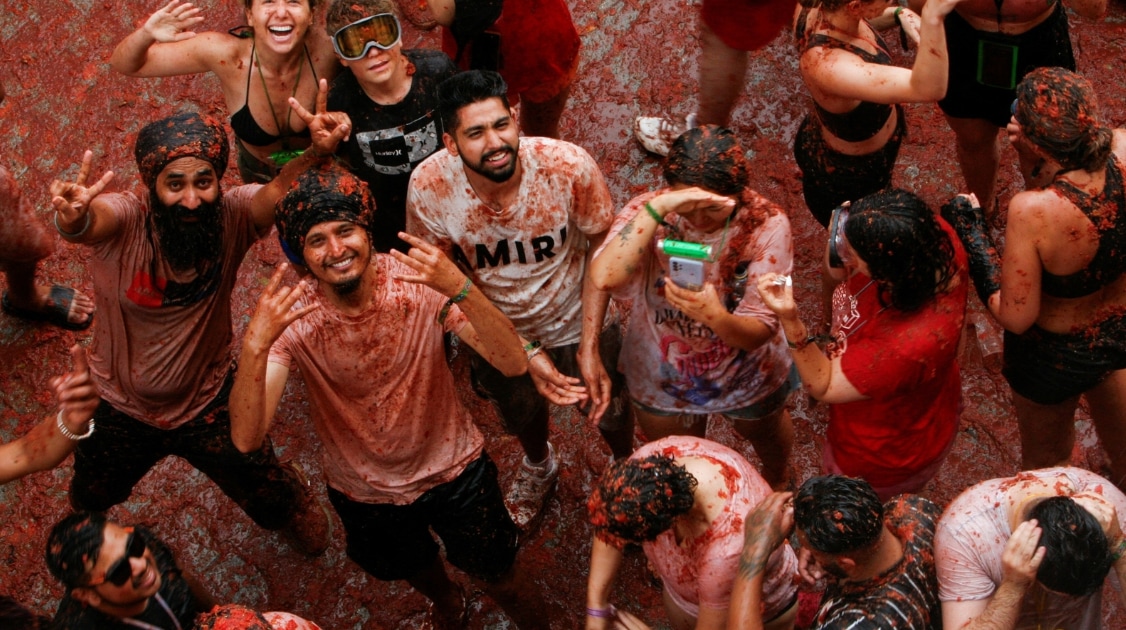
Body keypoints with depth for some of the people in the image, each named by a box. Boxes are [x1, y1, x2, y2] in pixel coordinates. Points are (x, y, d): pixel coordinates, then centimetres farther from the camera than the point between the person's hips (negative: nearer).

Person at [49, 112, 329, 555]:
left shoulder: (232, 217, -25)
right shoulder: (122, 222, -29)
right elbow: (89, 222, -52)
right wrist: (74, 218, -77)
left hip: (209, 403, 0)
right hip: (120, 410, 0)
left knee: (272, 501, 16)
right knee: (90, 501, 28)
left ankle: (293, 507, 55)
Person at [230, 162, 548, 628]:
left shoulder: (418, 281, -27)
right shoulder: (291, 320, -26)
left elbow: (514, 364, -34)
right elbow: (247, 440, -36)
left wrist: (460, 289, -51)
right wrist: (255, 346, -53)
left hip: (454, 469, -1)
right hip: (366, 494, 2)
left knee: (501, 579, 18)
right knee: (415, 571, 30)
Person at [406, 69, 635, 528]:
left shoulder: (569, 167, -37)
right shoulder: (428, 188, -33)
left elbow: (600, 247, -19)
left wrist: (590, 346, -23)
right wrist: (525, 352, -24)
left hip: (576, 319, -1)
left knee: (609, 409, 24)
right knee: (520, 413, 31)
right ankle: (539, 465, 69)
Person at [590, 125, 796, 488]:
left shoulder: (766, 225, -29)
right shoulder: (647, 213, -28)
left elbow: (759, 333, -31)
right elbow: (604, 278, -46)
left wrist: (716, 317, -53)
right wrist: (655, 210, -52)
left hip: (747, 377, 0)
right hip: (662, 381, 0)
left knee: (768, 436, 32)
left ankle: (778, 478, 68)